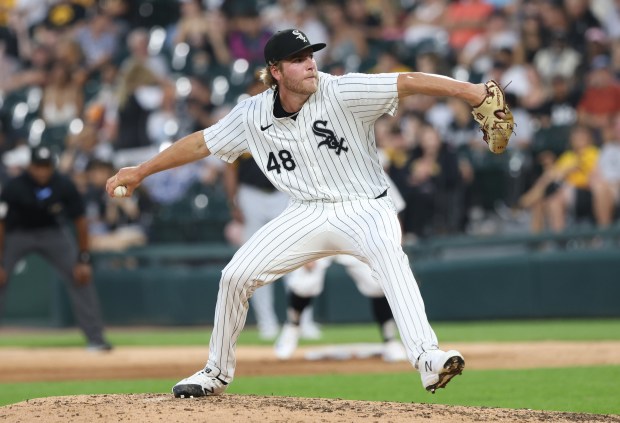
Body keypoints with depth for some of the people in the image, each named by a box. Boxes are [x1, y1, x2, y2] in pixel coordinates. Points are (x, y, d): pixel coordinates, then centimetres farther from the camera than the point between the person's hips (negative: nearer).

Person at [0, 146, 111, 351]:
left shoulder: (64, 186, -20)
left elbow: (80, 221, -10)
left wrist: (83, 259, -12)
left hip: (53, 232, 1)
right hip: (18, 233, -1)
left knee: (81, 277, -11)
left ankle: (95, 338, -5)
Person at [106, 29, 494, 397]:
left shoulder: (341, 93, -17)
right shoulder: (254, 115, -4)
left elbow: (407, 83, -27)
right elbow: (201, 143, 9)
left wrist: (468, 91, -39)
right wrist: (140, 172, 14)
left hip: (364, 208, -4)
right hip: (309, 214, 5)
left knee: (389, 255, -37)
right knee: (236, 276, -1)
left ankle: (427, 359, -48)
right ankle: (218, 373, 21)